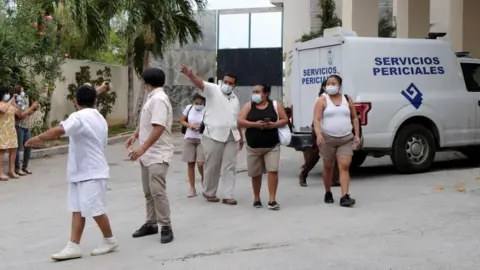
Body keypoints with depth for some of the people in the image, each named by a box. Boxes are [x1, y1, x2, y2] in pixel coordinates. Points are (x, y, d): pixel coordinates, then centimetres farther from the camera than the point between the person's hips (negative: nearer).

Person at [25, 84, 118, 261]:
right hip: (82, 173, 9)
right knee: (77, 209, 7)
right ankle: (73, 246, 7)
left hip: (91, 173, -9)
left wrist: (38, 138, -29)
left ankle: (110, 240, 16)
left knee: (94, 210, 0)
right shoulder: (100, 119, 13)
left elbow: (59, 130, -35)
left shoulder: (79, 117, -17)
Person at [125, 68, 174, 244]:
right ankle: (151, 224, 24)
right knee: (148, 191, 14)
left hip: (158, 155, -10)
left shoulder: (159, 99, -19)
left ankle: (166, 227, -2)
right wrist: (135, 135, 7)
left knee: (157, 191, -12)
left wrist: (142, 148, -28)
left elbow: (159, 128, -27)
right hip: (148, 154, 10)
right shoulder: (152, 98, 12)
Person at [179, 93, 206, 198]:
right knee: (190, 163, 5)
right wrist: (189, 125, -8)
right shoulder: (189, 108, 2)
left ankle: (204, 179, 19)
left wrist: (202, 127, -24)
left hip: (202, 139, -3)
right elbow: (182, 121, 10)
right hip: (189, 139, 3)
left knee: (200, 164, -12)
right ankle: (192, 188, 14)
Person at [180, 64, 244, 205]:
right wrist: (190, 75, -43)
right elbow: (200, 83, -23)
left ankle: (228, 195, 8)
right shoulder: (213, 90, -3)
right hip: (214, 135, -5)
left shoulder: (235, 99, 16)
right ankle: (209, 192, 19)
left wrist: (241, 137, 24)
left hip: (231, 137, 5)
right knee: (212, 166, 3)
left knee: (229, 167, 4)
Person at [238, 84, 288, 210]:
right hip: (253, 146, 1)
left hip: (272, 145, -1)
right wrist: (255, 124, -20)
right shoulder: (248, 106, 3)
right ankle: (256, 198, 26)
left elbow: (285, 120, 3)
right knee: (255, 174, 9)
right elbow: (240, 121, -6)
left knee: (273, 170, -12)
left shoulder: (275, 105, 3)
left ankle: (272, 200, -8)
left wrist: (273, 124, -16)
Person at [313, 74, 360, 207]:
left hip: (346, 139, 2)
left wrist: (357, 135, 6)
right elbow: (316, 119, -11)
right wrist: (318, 134, -26)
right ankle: (328, 193, 28)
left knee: (344, 166, -9)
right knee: (328, 167, 11)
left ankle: (344, 196, -12)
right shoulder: (322, 100, -2)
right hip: (328, 138, -1)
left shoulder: (347, 99, 8)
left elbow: (354, 118, 15)